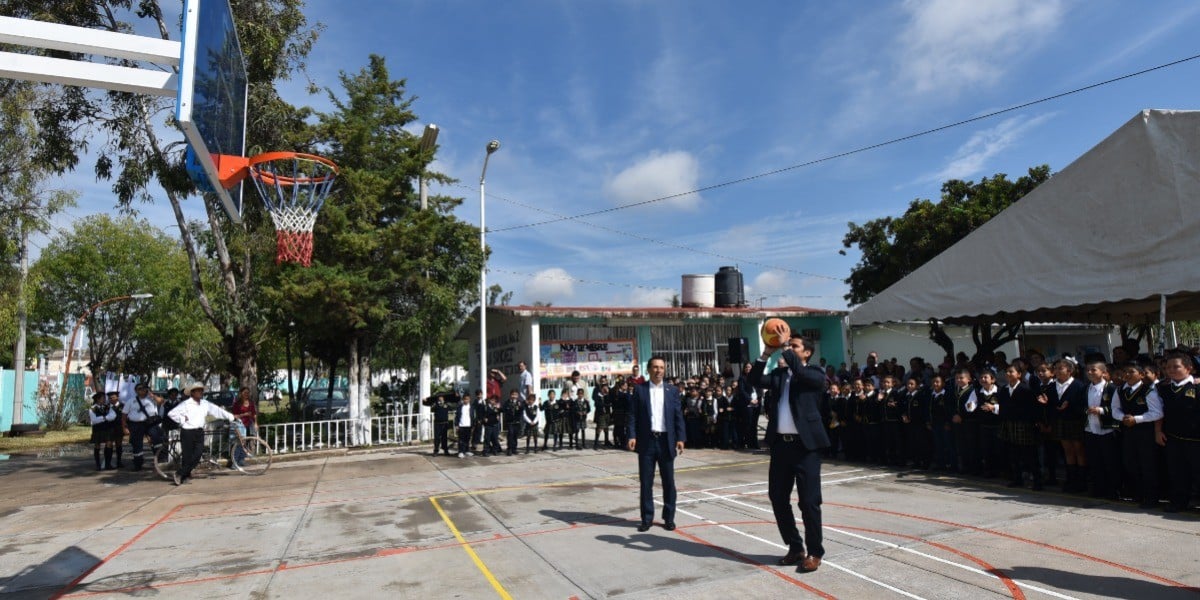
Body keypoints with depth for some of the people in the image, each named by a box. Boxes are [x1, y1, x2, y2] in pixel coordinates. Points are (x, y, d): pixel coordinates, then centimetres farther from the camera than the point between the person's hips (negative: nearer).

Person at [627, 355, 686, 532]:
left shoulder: (672, 390, 6)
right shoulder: (639, 389, 3)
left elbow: (678, 415, 4)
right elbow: (633, 414, -1)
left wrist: (680, 438, -4)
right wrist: (632, 436, -12)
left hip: (666, 440, 1)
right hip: (646, 441, -1)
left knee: (668, 481, 7)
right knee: (646, 481, 5)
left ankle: (669, 517, 19)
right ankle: (647, 518, 15)